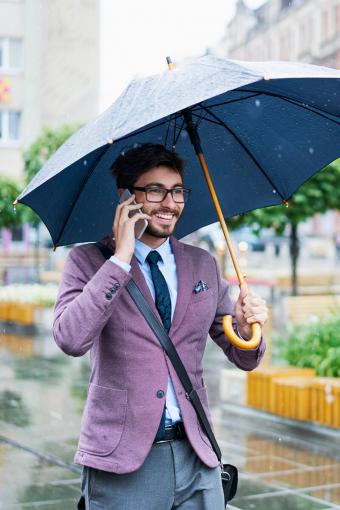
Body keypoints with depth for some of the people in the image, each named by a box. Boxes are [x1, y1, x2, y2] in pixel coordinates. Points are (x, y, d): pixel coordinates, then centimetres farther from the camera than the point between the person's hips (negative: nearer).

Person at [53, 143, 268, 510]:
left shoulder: (203, 265, 9)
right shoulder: (88, 260, -2)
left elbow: (244, 359, 12)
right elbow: (70, 339, -20)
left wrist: (247, 329, -9)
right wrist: (121, 258, -18)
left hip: (197, 457, 4)